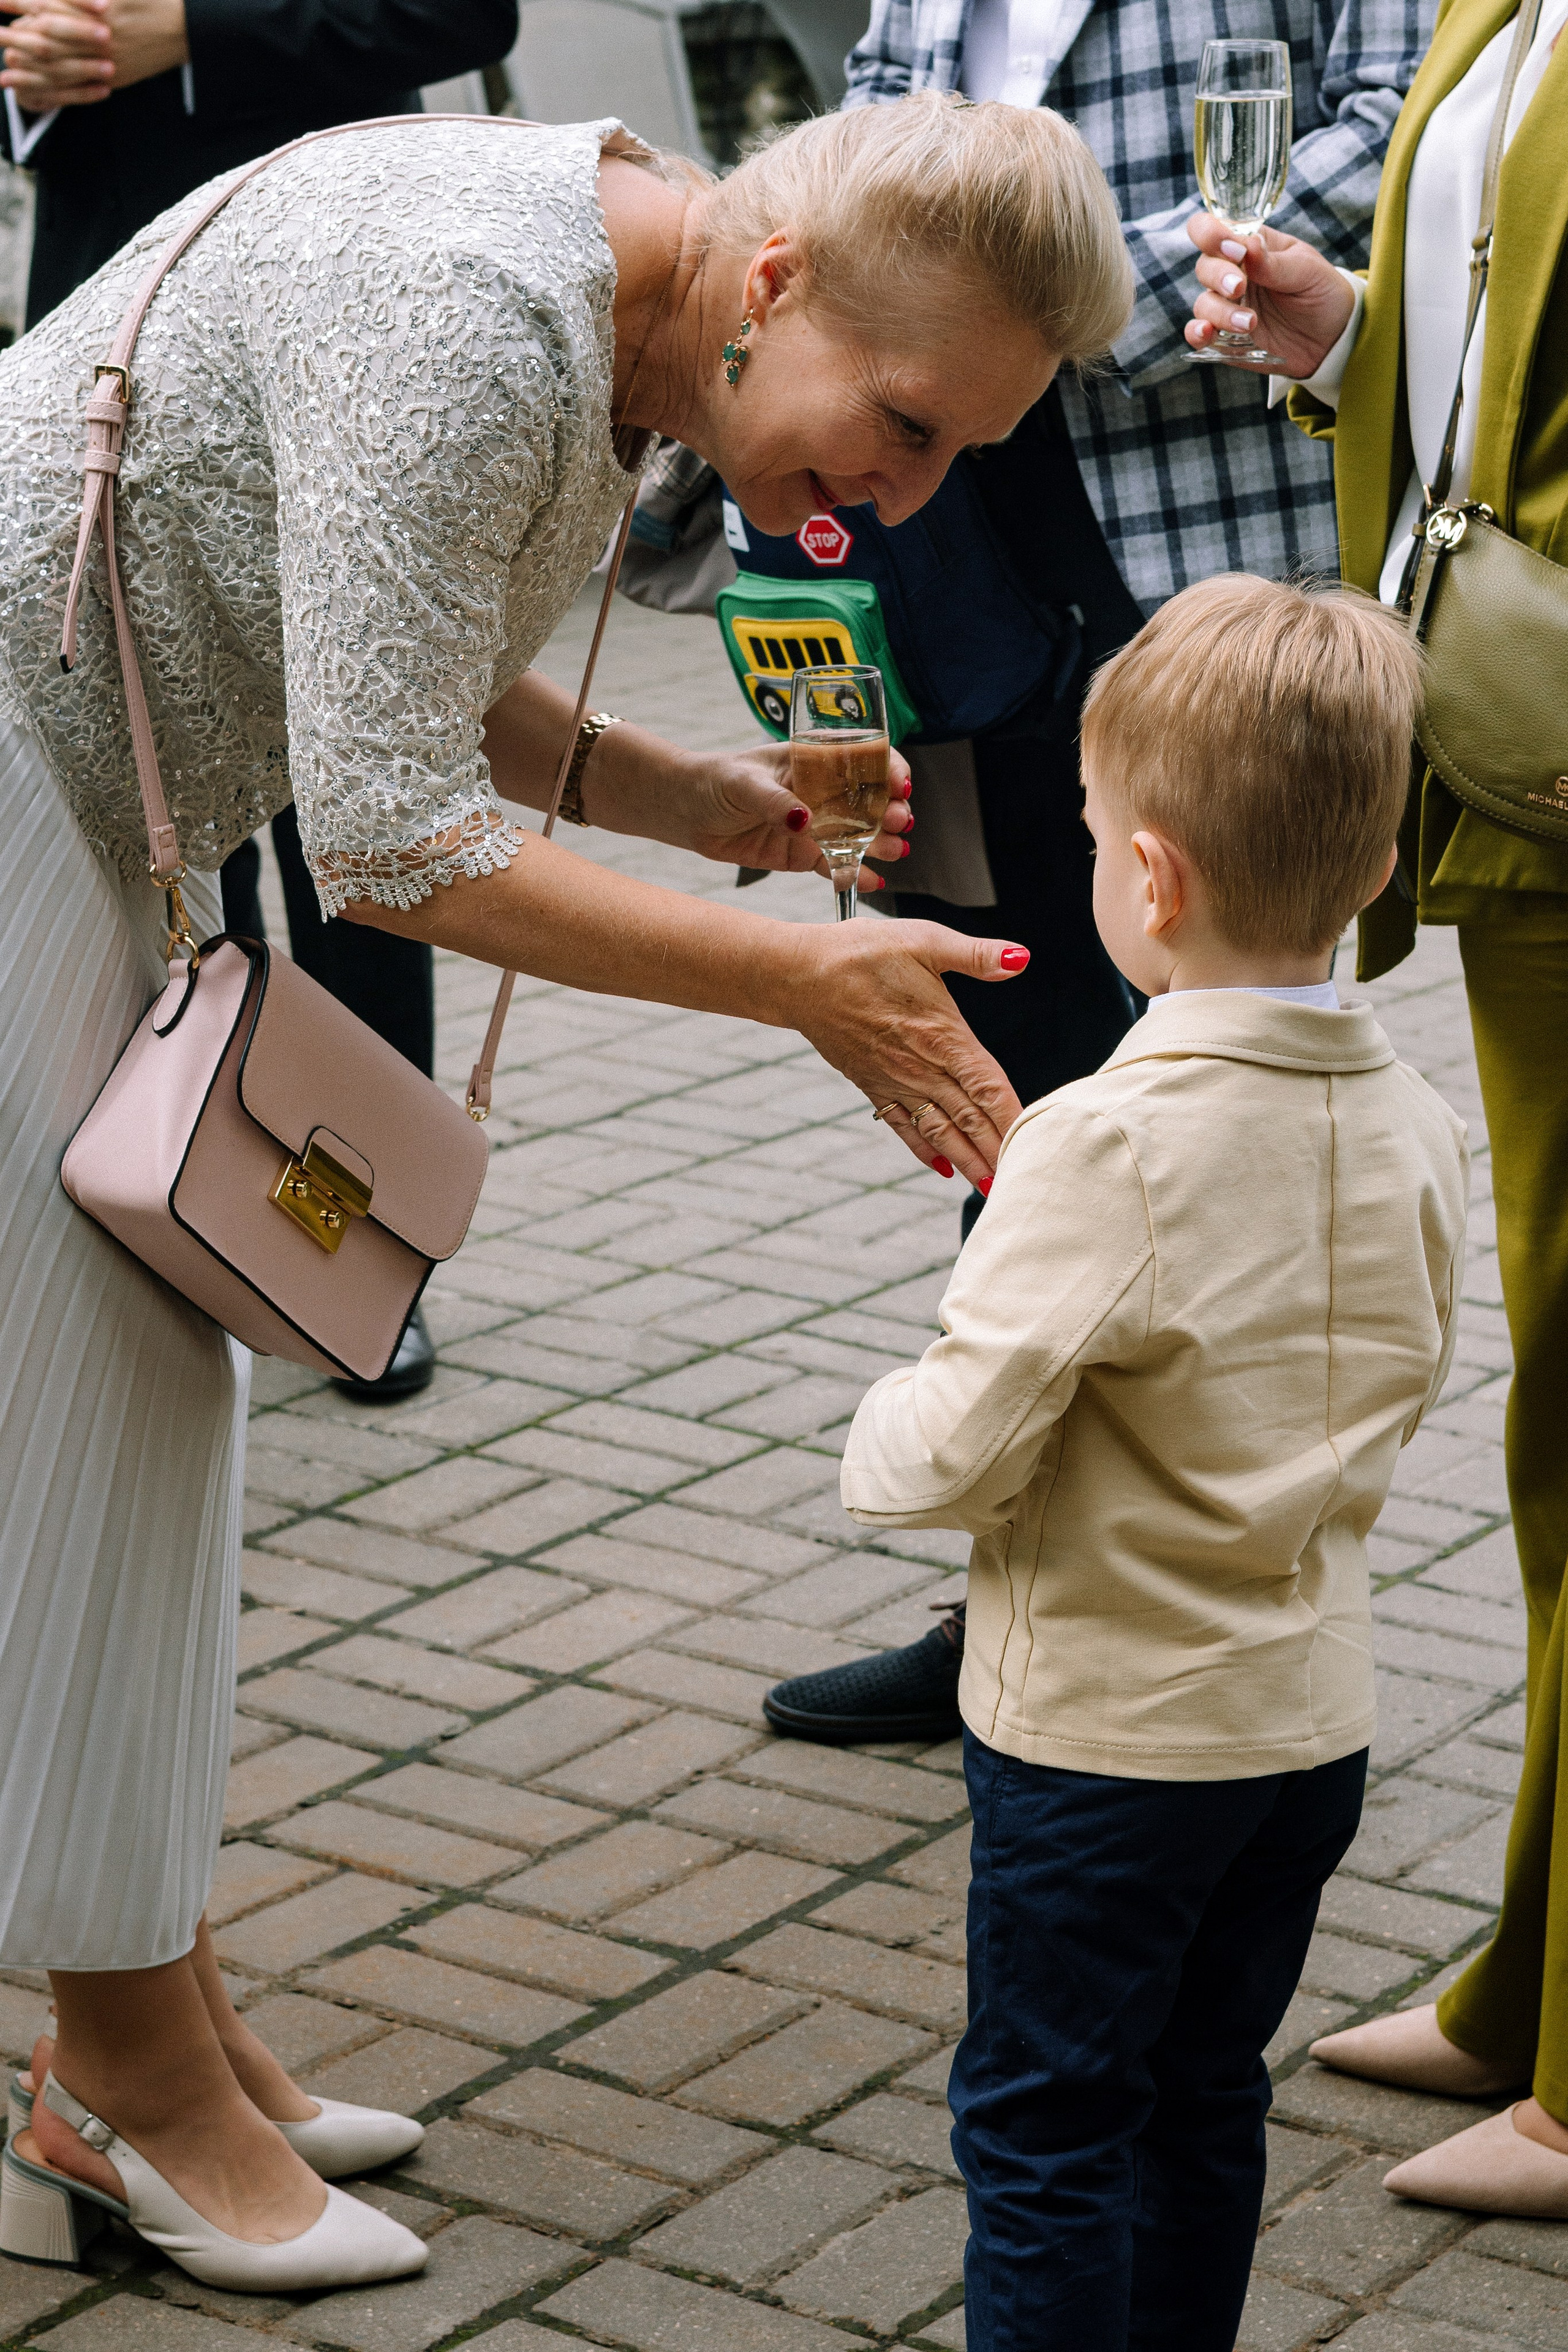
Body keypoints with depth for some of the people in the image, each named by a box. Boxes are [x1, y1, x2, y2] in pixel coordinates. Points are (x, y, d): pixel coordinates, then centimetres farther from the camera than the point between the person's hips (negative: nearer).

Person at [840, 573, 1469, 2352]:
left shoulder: (1106, 1151, -24)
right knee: (1206, 2097, 21)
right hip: (1316, 1715, 7)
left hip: (1109, 1732, -7)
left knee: (1042, 2121, 7)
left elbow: (954, 1453, -22)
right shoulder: (1418, 1130, -4)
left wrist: (876, 1435, 1)